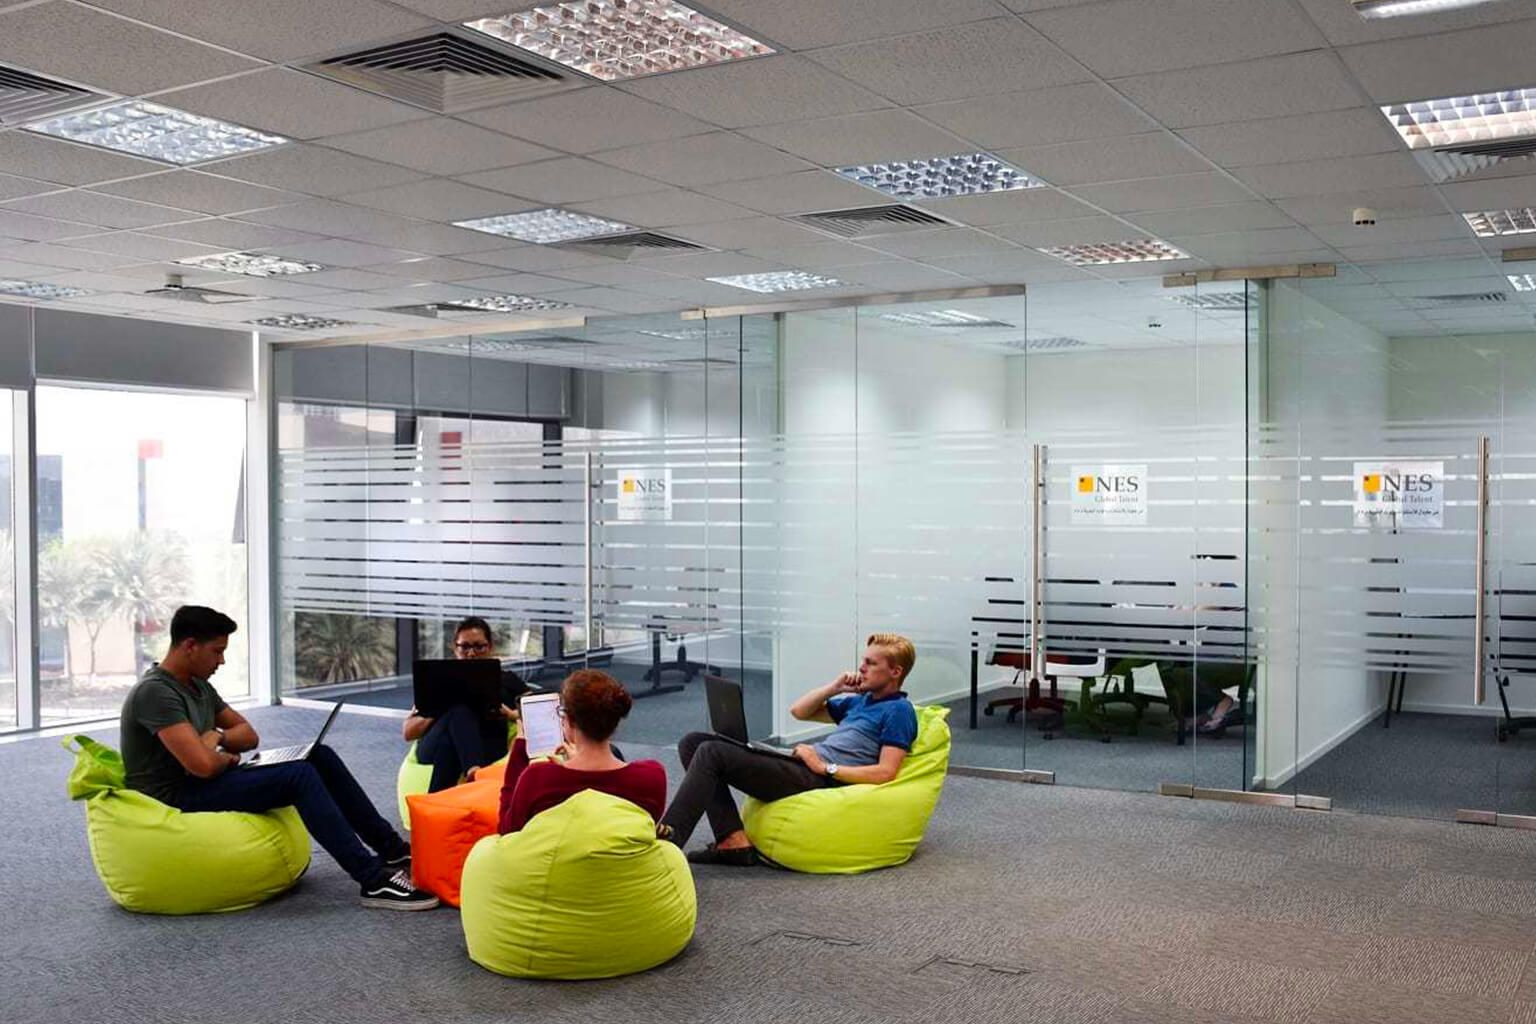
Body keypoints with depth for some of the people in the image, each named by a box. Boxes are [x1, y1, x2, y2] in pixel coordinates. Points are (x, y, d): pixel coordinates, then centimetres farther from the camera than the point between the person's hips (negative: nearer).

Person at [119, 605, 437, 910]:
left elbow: (248, 735, 16)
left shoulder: (197, 684, 12)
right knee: (299, 776, -26)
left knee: (320, 756, -2)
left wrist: (217, 738, -6)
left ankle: (392, 849, 0)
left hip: (198, 786, 10)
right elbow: (204, 765, -29)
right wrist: (228, 757, -5)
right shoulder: (154, 692, -20)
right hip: (175, 802, -10)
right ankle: (374, 881, -26)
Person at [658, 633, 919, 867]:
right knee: (694, 742, -1)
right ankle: (734, 841, -14)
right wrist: (835, 688, 16)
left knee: (711, 753, -21)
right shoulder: (861, 700, 26)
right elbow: (799, 711, 31)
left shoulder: (898, 710, 0)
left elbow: (886, 772, -13)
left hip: (819, 780, -10)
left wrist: (826, 767, -13)